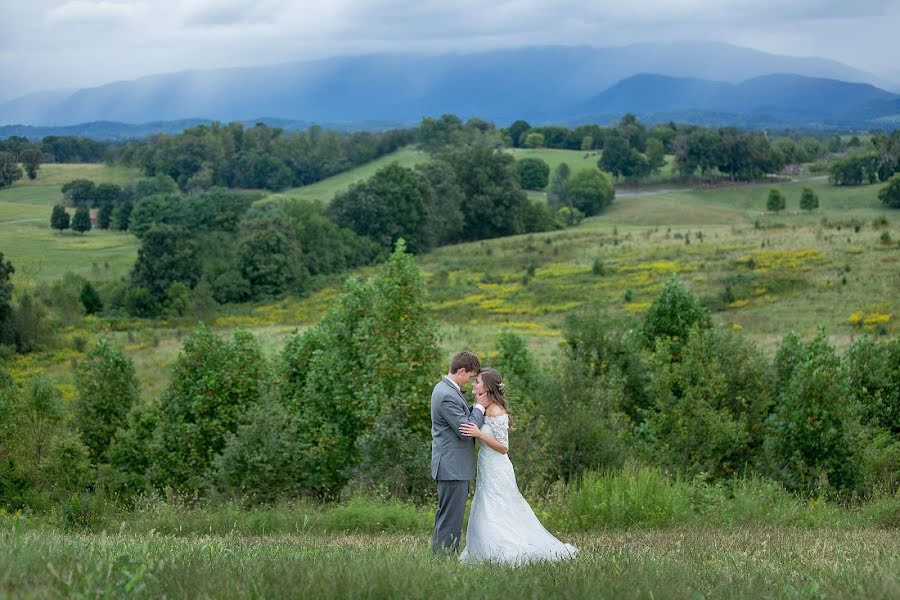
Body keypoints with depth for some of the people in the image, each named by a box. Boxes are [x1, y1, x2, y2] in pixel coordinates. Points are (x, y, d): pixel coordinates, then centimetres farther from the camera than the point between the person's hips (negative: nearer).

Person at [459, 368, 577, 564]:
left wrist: (480, 434, -29)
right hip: (488, 472, 10)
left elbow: (503, 447, -18)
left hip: (497, 472, -10)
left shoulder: (497, 413, -17)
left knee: (494, 519, -6)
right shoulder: (485, 410, 10)